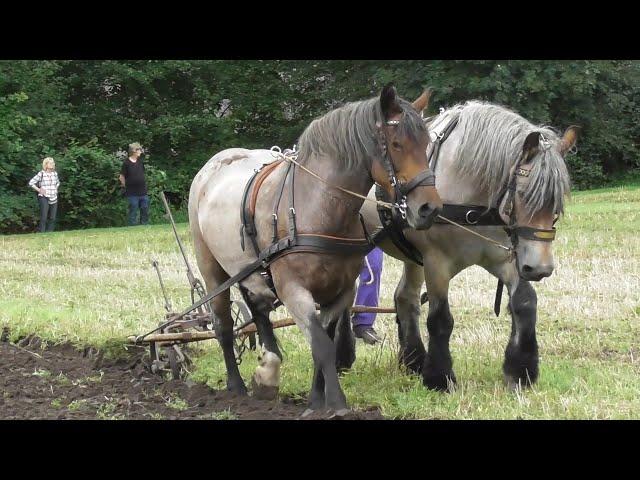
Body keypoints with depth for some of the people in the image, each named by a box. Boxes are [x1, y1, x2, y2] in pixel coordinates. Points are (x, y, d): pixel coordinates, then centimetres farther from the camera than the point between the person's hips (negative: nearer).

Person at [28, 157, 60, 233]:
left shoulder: (55, 173, 10)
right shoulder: (41, 174, -7)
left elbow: (58, 182, 31)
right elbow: (31, 183, -4)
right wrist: (39, 190, -6)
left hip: (54, 199, 6)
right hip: (44, 198, -6)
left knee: (53, 218, 4)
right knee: (43, 218, -11)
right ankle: (42, 233, -9)